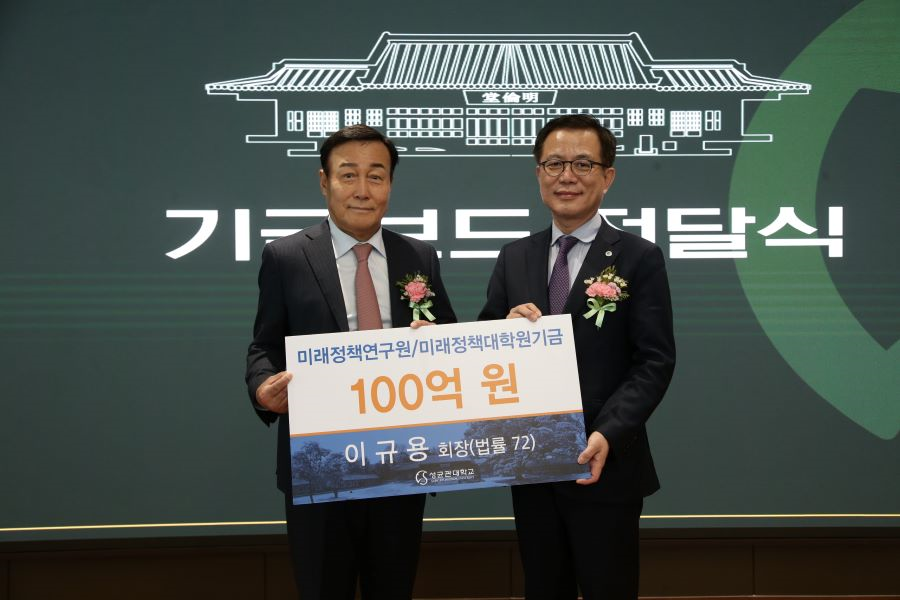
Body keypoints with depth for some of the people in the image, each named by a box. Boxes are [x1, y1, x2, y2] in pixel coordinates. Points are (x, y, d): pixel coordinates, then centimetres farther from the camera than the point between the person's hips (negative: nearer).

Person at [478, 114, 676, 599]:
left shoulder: (638, 258, -5)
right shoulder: (514, 258, 9)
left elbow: (655, 362, -10)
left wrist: (609, 435, -23)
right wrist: (507, 325, -12)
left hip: (603, 466, -4)